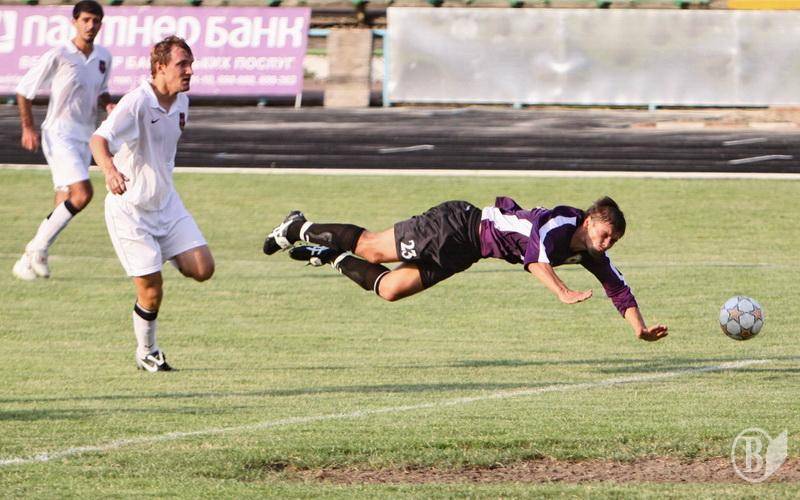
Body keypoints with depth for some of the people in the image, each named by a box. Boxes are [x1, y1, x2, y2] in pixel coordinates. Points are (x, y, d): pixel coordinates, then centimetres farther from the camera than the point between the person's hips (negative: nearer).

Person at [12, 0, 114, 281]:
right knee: (83, 193, -21)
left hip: (84, 137, 7)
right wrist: (28, 128, -8)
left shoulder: (103, 58, 7)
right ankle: (38, 249, -10)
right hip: (59, 134, -7)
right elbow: (24, 91, -4)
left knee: (66, 202, 7)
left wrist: (108, 104, 2)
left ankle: (29, 261, 15)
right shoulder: (58, 57, -11)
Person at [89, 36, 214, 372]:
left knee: (202, 269, -6)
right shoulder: (137, 103, -23)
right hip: (130, 208, -7)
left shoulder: (181, 102, 1)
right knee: (151, 291, -6)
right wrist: (109, 170, -54)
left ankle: (165, 258, 25)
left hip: (166, 202, 7)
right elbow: (99, 140, -37)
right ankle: (146, 353, 17)